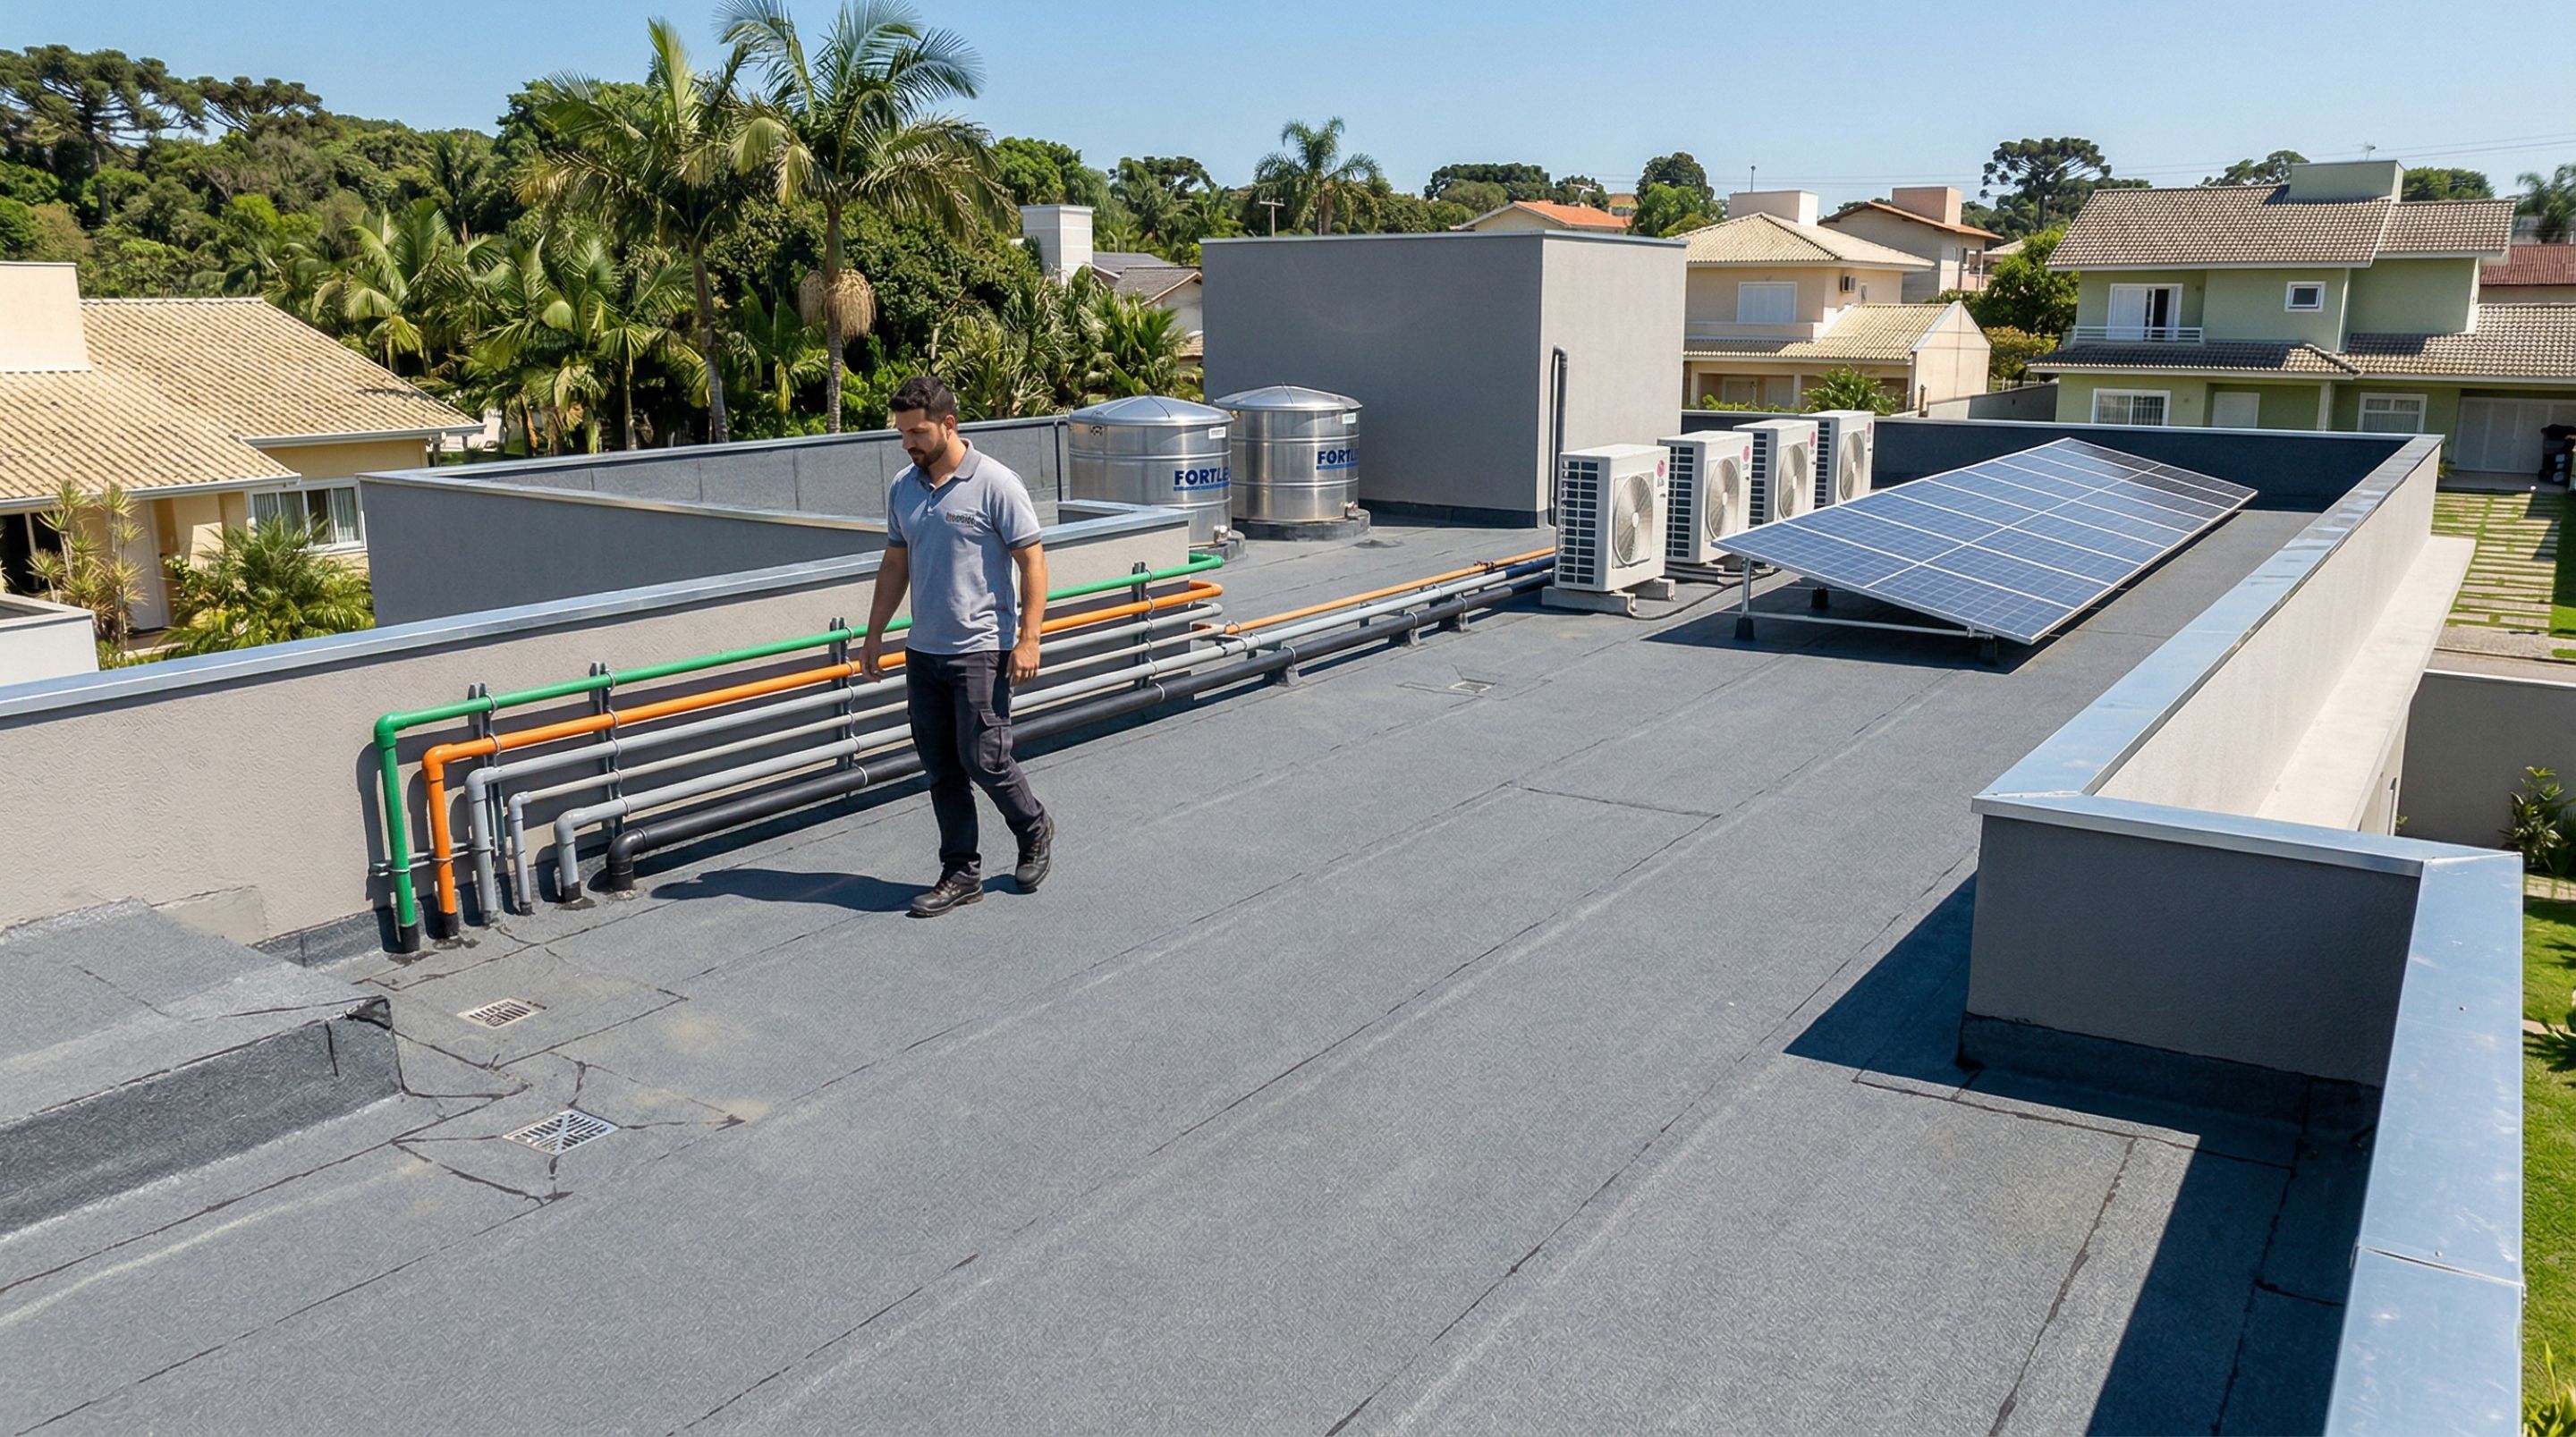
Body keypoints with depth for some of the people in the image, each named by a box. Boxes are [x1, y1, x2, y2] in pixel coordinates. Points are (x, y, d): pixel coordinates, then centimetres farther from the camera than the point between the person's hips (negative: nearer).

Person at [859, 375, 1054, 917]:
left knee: (983, 759, -4)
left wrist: (1029, 638, -15)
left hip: (981, 650, -6)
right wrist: (874, 635, 16)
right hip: (923, 651, 6)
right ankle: (961, 874, 17)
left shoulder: (995, 484, -10)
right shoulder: (903, 488, 9)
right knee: (941, 770, 8)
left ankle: (1035, 832, 23)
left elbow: (1032, 561, -9)